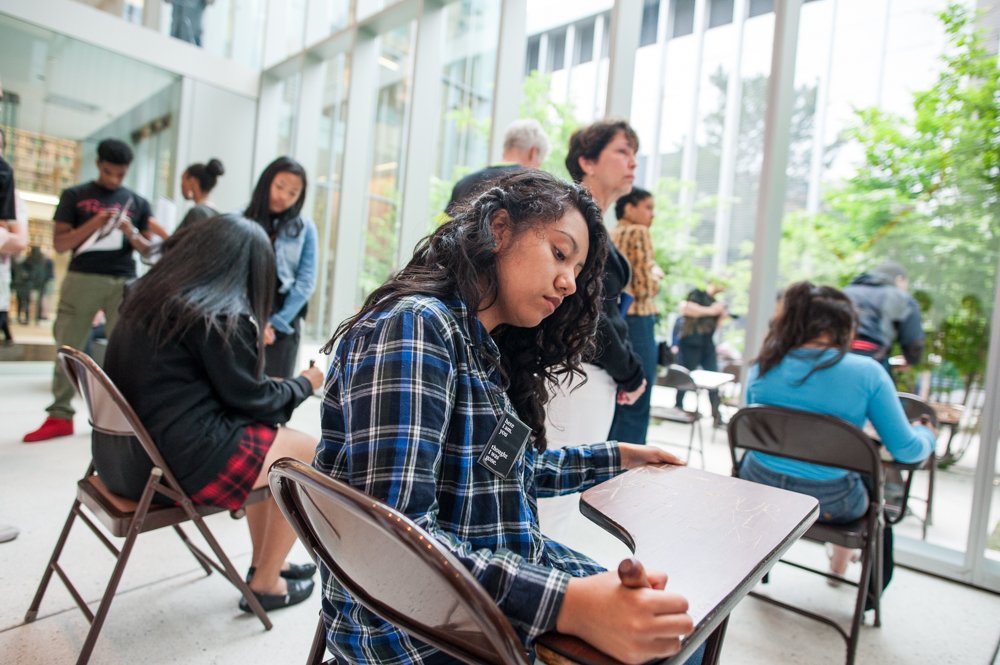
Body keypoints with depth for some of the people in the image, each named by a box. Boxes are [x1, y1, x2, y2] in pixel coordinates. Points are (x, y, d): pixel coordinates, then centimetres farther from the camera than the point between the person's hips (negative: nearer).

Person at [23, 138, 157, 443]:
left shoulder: (138, 203, 12)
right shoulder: (74, 196, 8)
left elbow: (148, 251, 12)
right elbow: (60, 244, 3)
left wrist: (131, 234, -9)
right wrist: (92, 225, -12)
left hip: (124, 282, 1)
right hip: (82, 279, 0)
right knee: (68, 348, 1)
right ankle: (59, 416, 8)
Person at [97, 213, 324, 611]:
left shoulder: (149, 294, 7)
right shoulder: (221, 316, -18)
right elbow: (253, 401, -11)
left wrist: (253, 340, 21)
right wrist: (305, 384, 5)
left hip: (128, 450, 9)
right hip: (177, 463, -9)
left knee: (268, 441, 23)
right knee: (308, 454, 6)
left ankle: (264, 562, 32)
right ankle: (265, 584, 18)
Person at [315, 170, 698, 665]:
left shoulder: (488, 349, 6)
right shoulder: (414, 326, -21)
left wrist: (621, 457, 23)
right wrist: (569, 604, -35)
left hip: (505, 578, 8)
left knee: (672, 623, 12)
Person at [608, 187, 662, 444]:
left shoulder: (608, 236, 14)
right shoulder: (638, 232, -8)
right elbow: (645, 286, -15)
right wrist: (657, 274, 4)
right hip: (635, 323, -8)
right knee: (635, 406, -2)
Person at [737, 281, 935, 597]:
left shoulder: (763, 366, -6)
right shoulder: (867, 373, -15)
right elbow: (906, 450, -5)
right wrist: (927, 434, 18)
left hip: (759, 488, 2)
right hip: (827, 503, -1)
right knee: (876, 482, 33)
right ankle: (840, 564, 53)